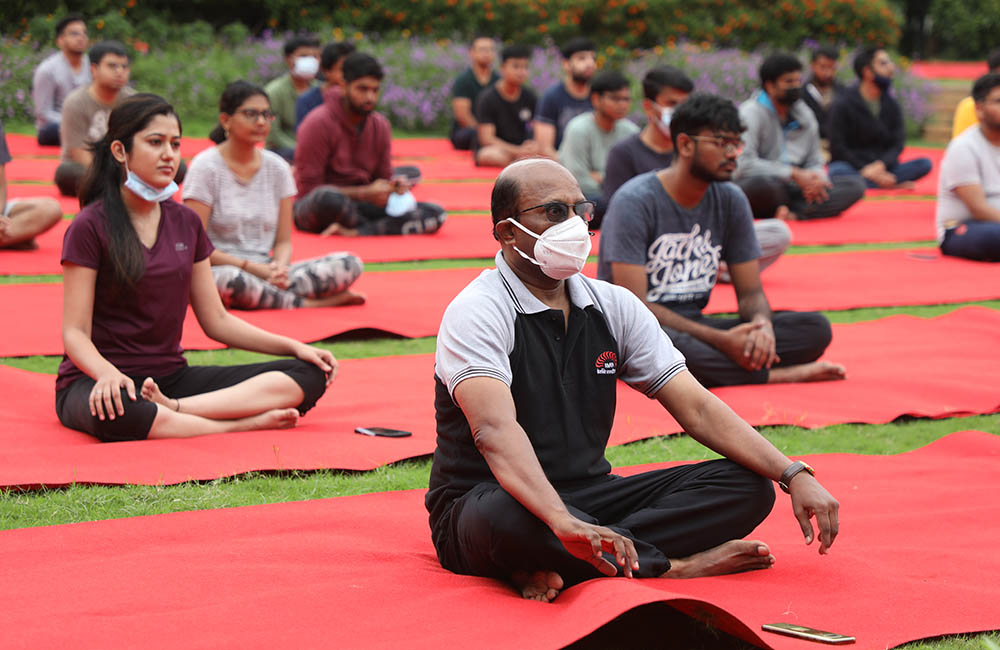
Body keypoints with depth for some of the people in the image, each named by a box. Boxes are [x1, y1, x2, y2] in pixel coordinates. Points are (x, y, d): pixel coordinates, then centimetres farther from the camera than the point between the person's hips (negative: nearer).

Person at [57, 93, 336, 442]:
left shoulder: (185, 223, 12)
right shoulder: (90, 227, -6)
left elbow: (216, 320, 16)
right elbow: (75, 332, -11)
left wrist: (293, 346, 4)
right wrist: (108, 373, -33)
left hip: (170, 377, 6)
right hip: (94, 379, -6)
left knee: (309, 375, -13)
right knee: (116, 411, -45)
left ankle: (177, 407, -30)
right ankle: (246, 423, -30)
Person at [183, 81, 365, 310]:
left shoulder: (277, 168, 10)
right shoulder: (206, 167, -5)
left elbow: (283, 241, 9)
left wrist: (279, 267, -15)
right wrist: (254, 268, -18)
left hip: (266, 271, 4)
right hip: (218, 269, -4)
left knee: (349, 264, -14)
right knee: (229, 279, -43)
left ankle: (264, 294, -26)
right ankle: (311, 303, -22)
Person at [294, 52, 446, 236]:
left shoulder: (380, 125, 7)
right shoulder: (319, 123, -12)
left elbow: (383, 178, 14)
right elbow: (308, 188, -15)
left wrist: (393, 187, -12)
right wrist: (364, 193, -22)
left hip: (359, 206, 6)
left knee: (435, 214, -15)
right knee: (328, 197, -44)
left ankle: (357, 232, -32)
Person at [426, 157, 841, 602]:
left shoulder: (613, 306, 7)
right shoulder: (477, 313, -14)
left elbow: (696, 408, 3)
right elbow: (495, 430, -32)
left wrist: (794, 475, -11)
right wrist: (563, 522, -49)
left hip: (588, 496, 7)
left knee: (747, 486, -9)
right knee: (510, 518, -43)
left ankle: (560, 566, -24)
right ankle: (672, 564, -20)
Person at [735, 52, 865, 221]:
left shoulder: (805, 114, 15)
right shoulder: (750, 114, -7)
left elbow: (815, 163, 16)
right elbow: (744, 164, -20)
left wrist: (815, 178, -10)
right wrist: (794, 174, -21)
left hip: (795, 188, 7)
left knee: (855, 184, -13)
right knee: (762, 183, -42)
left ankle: (794, 213, -30)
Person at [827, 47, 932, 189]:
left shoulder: (891, 105, 10)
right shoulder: (842, 105, -3)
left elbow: (898, 144, 3)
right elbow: (838, 148, -7)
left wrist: (881, 165, -19)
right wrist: (865, 170, -20)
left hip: (882, 167, 4)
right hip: (852, 168, -4)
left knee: (924, 164, -18)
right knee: (837, 172, -38)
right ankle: (894, 185, -32)